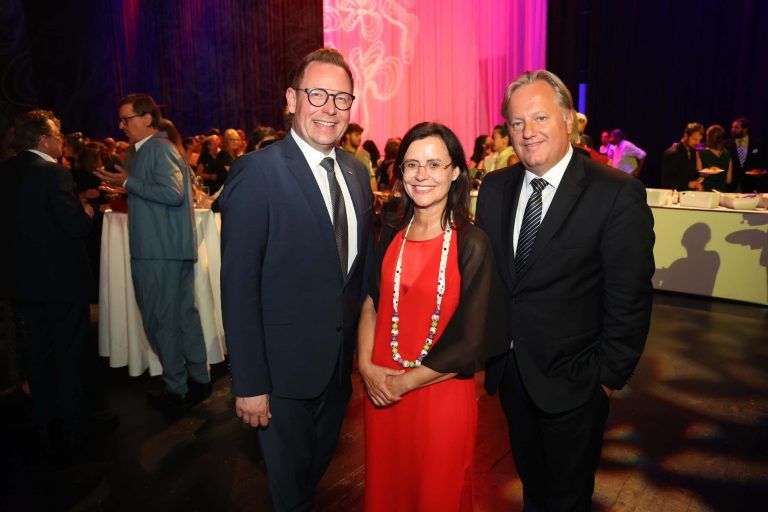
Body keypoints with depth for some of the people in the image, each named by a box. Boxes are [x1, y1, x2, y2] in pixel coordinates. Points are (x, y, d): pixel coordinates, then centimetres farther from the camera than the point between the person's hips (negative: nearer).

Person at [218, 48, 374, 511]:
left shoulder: (357, 171, 3)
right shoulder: (258, 172, -17)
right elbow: (239, 286, -18)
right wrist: (250, 383, -18)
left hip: (342, 361, 6)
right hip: (286, 366, -6)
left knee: (320, 462, 27)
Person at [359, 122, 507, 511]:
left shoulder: (473, 245, -13)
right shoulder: (391, 237, 0)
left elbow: (471, 343, -14)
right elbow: (370, 304, 6)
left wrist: (403, 383, -12)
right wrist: (366, 367, -8)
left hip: (442, 394, -4)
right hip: (380, 391, 4)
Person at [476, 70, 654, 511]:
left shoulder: (618, 194, -17)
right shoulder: (495, 188, -1)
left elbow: (629, 299, -15)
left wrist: (610, 375, -12)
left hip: (571, 379, -4)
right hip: (509, 371, 5)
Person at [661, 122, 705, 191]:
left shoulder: (692, 151, 10)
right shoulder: (672, 153, -15)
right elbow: (666, 181, -18)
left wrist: (699, 178, 2)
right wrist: (688, 184, -25)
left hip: (689, 191, 8)